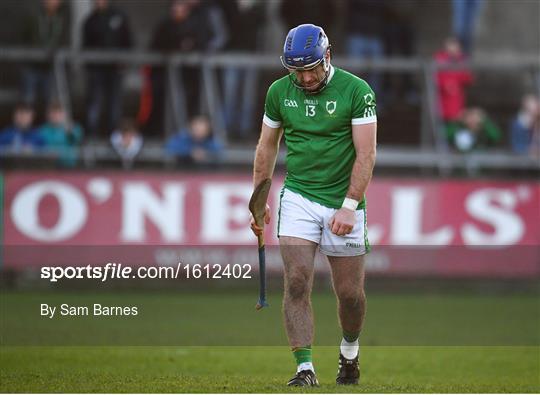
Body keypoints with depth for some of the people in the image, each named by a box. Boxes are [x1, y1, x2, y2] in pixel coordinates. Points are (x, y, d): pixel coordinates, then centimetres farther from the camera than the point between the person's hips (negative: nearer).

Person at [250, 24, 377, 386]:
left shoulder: (356, 91, -9)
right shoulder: (279, 92, 2)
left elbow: (366, 154, -12)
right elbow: (267, 147, 14)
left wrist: (349, 206, -19)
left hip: (343, 203, -2)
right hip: (298, 197, 2)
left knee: (350, 292, 4)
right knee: (297, 281, -14)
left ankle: (350, 350, 33)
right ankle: (305, 367, -12)